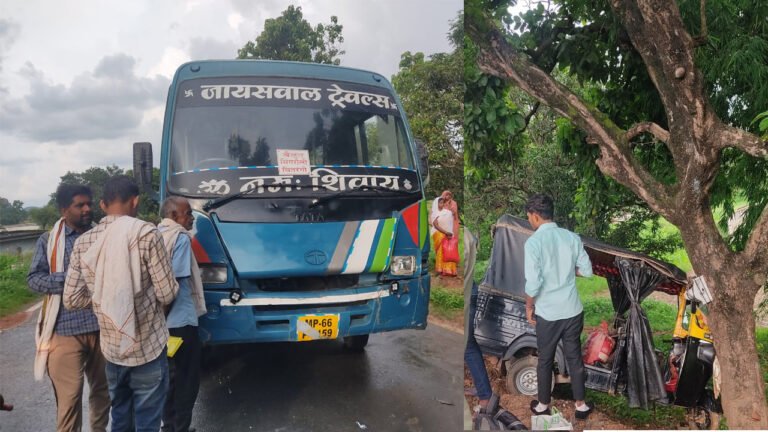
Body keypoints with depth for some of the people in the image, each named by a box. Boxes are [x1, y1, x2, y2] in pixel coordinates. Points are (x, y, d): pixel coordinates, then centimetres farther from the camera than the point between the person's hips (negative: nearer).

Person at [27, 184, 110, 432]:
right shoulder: (48, 241, 2)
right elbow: (33, 279, -3)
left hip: (102, 326, 3)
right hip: (66, 330, -3)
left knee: (103, 389, 16)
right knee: (69, 396, 0)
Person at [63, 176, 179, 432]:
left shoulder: (83, 242, -2)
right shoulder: (145, 233, -17)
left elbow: (72, 300, 1)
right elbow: (167, 294, -14)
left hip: (111, 348, 5)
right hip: (147, 348, -5)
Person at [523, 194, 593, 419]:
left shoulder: (533, 242, -18)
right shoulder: (572, 237, -2)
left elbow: (533, 283, -22)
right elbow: (587, 271, 4)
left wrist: (529, 307, -6)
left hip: (547, 313, -4)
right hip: (573, 310, 4)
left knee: (545, 360, 14)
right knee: (575, 357, 18)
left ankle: (543, 404, 30)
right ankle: (581, 405, 28)